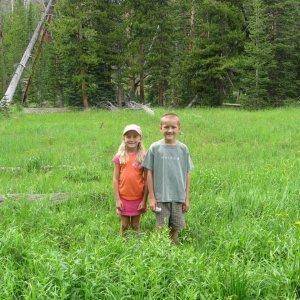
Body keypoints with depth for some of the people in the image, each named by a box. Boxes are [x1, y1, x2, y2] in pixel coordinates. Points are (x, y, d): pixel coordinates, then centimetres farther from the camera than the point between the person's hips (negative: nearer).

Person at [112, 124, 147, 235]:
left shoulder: (143, 157, -4)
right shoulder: (119, 156, -2)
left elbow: (146, 180, -2)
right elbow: (115, 179, -1)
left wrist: (144, 200, -5)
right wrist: (117, 199, -5)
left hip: (138, 198, 0)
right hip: (123, 198, 0)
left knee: (136, 226, 12)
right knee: (124, 226, 11)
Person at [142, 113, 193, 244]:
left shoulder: (183, 149, 2)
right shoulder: (155, 148, -3)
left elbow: (187, 174, 6)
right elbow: (149, 173, -1)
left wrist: (187, 198, 5)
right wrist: (151, 197, -4)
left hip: (179, 197, 2)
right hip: (160, 197, -2)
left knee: (176, 228, 9)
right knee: (161, 229, 2)